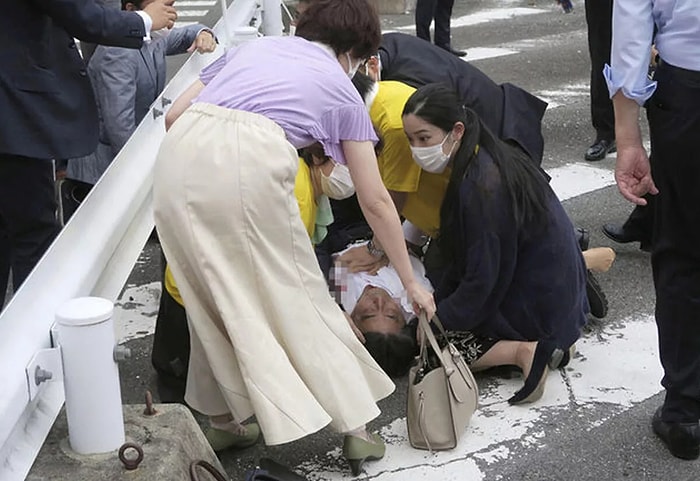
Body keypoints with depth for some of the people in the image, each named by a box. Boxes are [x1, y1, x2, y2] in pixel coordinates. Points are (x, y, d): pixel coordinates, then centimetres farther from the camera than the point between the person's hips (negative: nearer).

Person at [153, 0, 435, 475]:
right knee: (299, 297, 11)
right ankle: (355, 425, 20)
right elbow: (375, 201, 24)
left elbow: (174, 115, 25)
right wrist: (411, 282, 32)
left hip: (180, 155, 4)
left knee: (215, 294, 20)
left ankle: (224, 418, 29)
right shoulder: (342, 90, 23)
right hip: (250, 163, -4)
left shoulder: (253, 46, 32)